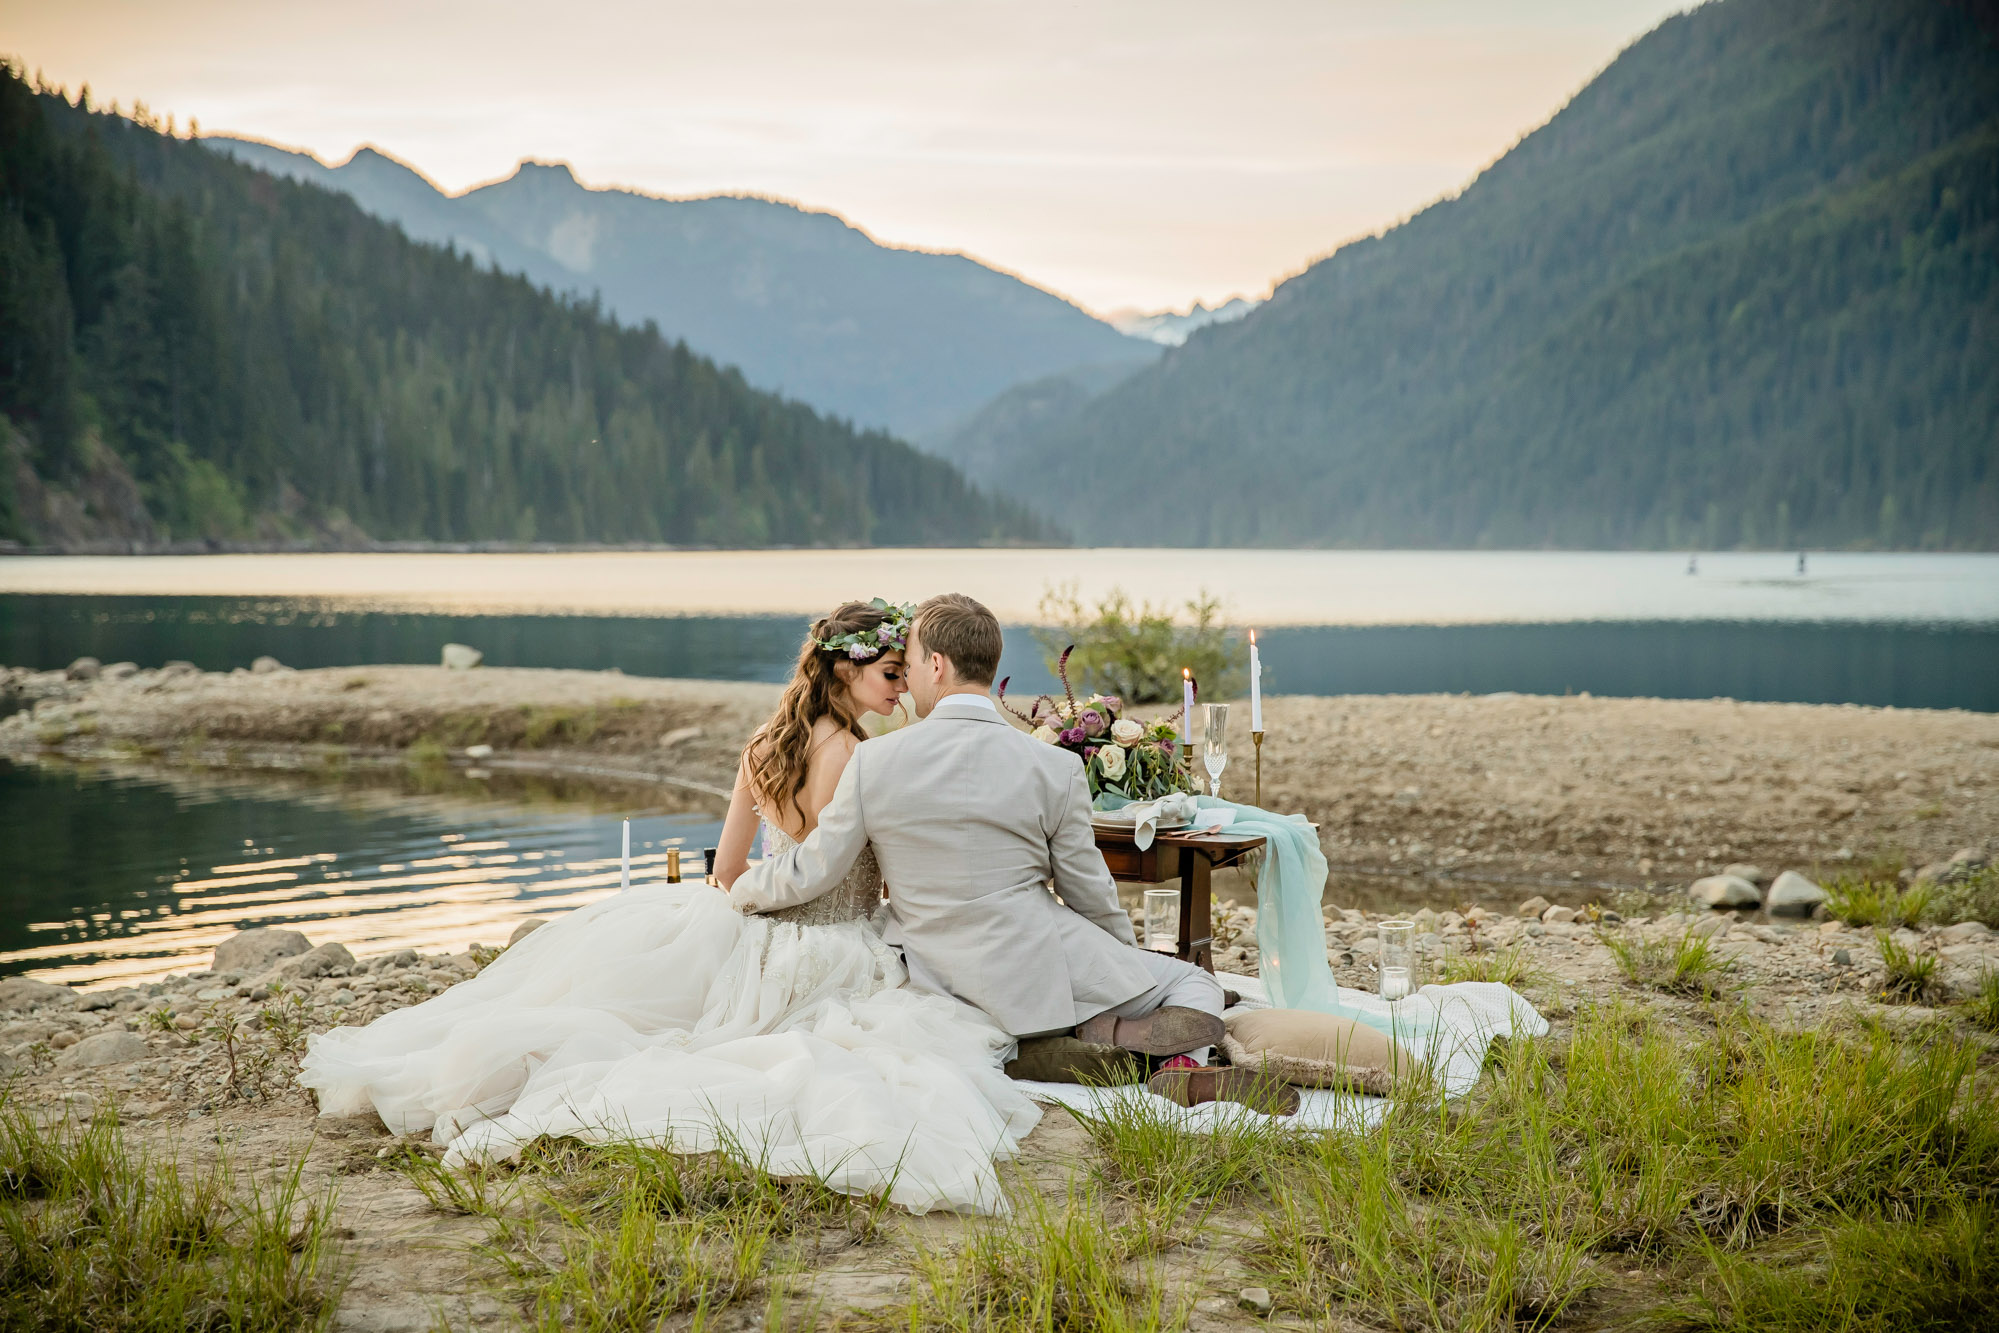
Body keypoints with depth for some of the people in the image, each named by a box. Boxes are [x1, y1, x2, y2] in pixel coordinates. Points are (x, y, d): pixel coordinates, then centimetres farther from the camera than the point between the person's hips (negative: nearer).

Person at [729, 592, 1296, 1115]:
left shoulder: (873, 761, -7)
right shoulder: (1056, 769, -8)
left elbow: (811, 874, 0)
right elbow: (1089, 894, 1)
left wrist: (740, 887, 22)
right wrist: (1129, 958, 22)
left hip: (941, 979, 3)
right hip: (1040, 971, -3)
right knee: (1196, 984, 17)